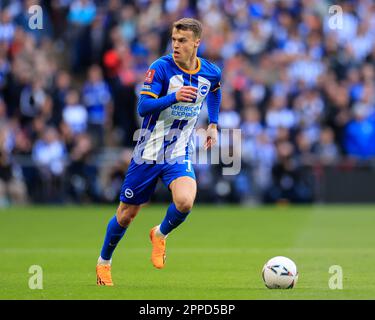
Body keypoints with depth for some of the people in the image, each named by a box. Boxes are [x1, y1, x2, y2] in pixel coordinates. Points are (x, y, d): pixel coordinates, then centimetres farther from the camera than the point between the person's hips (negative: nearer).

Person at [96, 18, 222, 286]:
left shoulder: (211, 73, -3)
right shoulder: (161, 68, -16)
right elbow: (143, 107, -25)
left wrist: (213, 124, 17)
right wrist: (174, 97, -39)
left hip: (179, 155, 2)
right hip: (149, 152, -2)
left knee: (185, 201, -27)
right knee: (127, 214, 8)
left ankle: (160, 235, 6)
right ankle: (104, 262, 34)